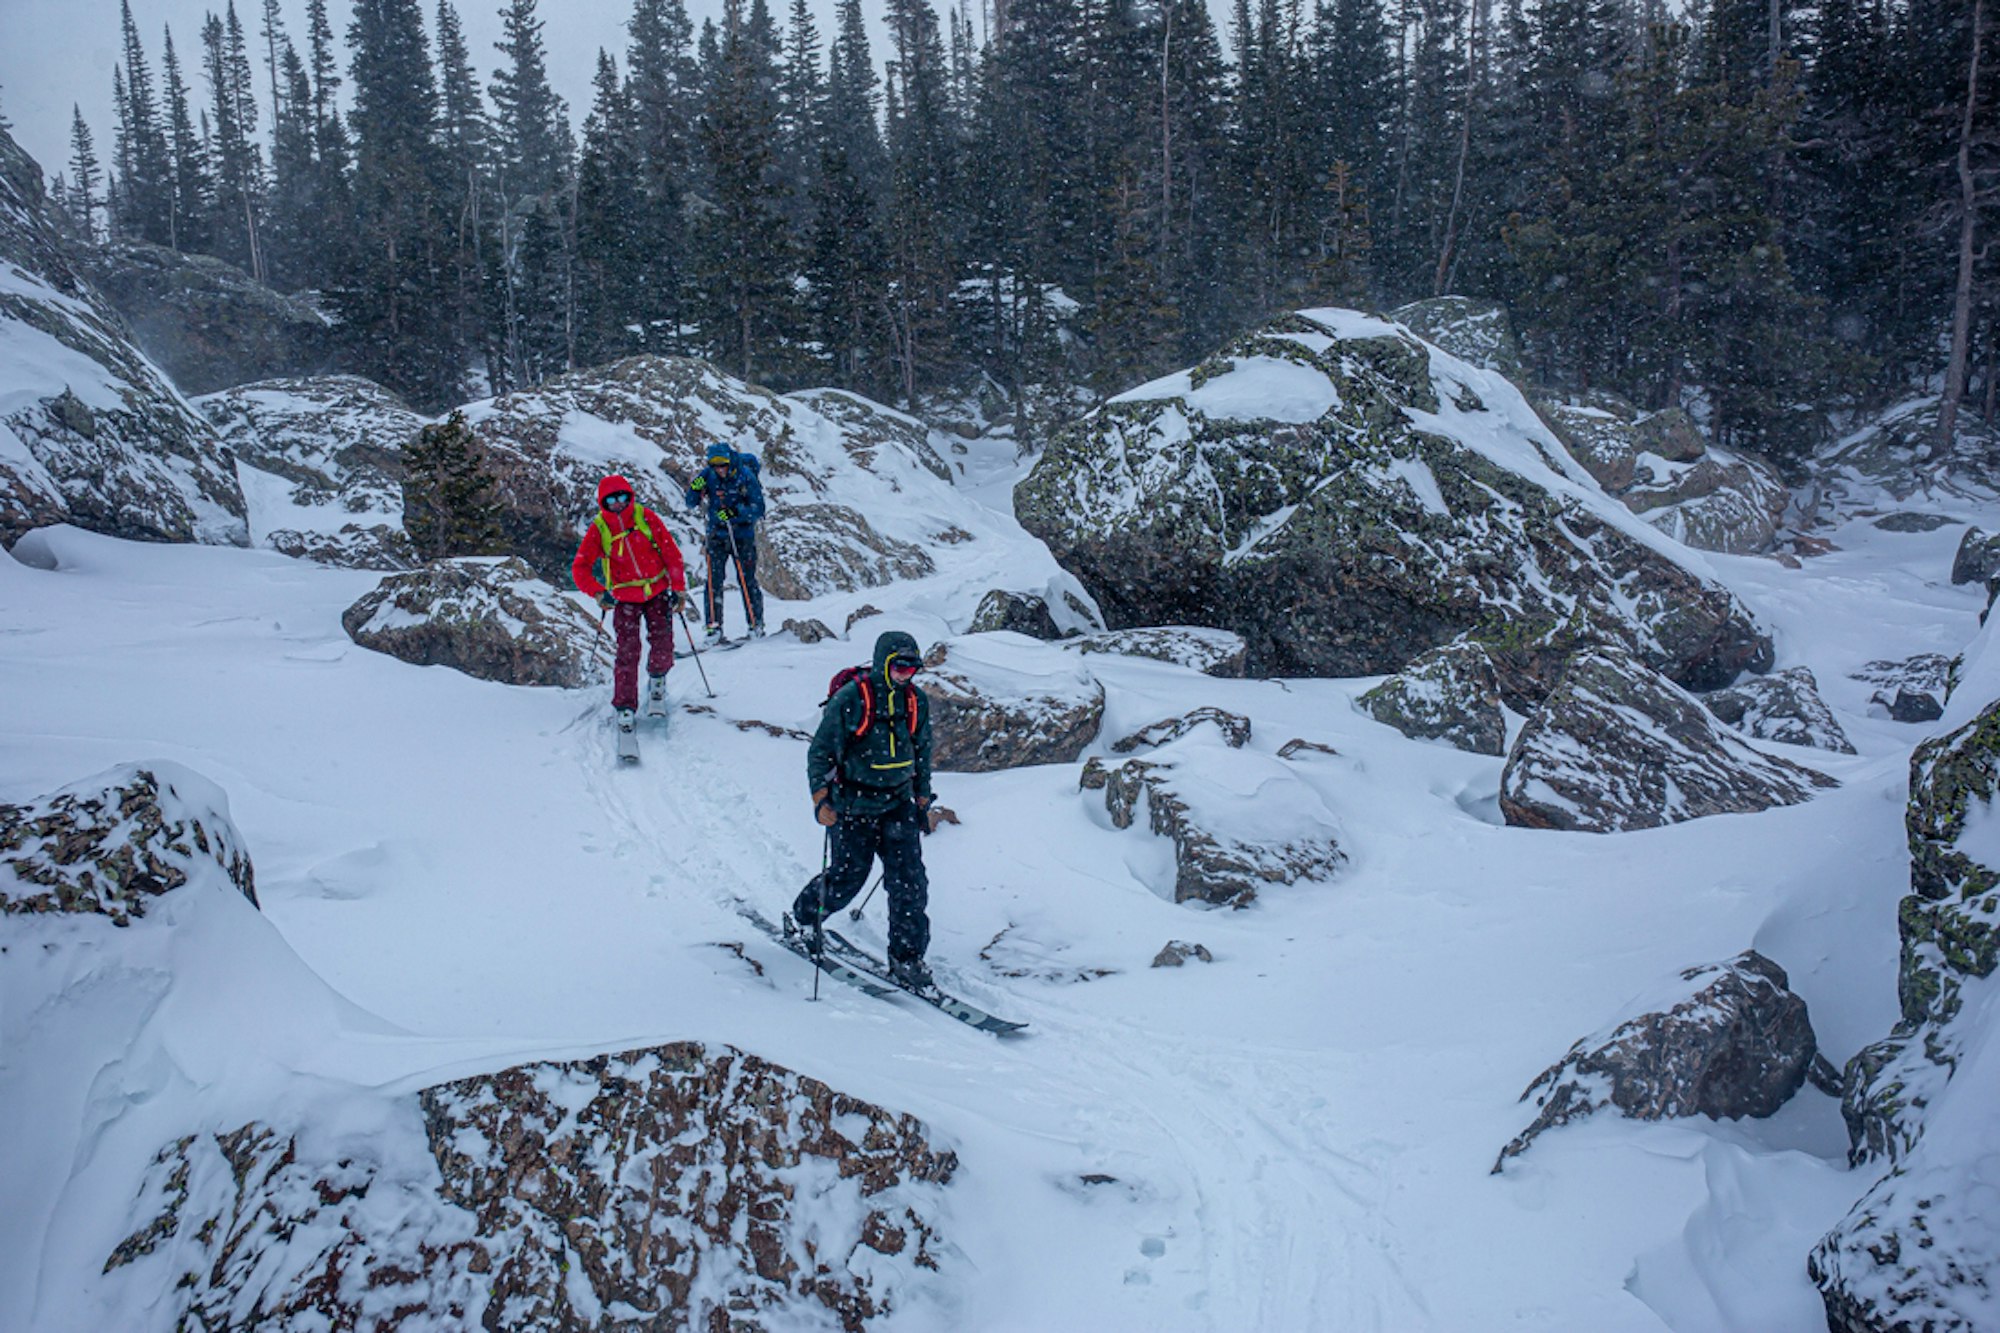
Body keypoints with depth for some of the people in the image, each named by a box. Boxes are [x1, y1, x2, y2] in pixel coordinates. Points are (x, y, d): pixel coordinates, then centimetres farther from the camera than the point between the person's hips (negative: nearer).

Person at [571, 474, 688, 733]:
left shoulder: (646, 517, -7)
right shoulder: (598, 529, -7)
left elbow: (671, 551, -2)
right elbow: (580, 567, -7)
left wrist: (679, 588, -5)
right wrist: (598, 593, -23)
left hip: (657, 591, 1)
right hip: (625, 597, -1)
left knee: (662, 644, -2)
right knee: (627, 651, -8)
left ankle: (657, 678, 32)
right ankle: (625, 706, 1)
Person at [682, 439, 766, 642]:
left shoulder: (745, 476, -12)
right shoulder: (708, 475, -4)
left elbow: (758, 508, -14)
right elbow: (692, 504, 2)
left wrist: (735, 513, -29)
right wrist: (695, 489, -19)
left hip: (743, 535, -2)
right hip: (717, 534, 2)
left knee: (747, 579, -3)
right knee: (714, 579, -6)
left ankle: (756, 625, 7)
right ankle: (714, 625, -3)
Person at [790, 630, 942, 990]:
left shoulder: (917, 701, 4)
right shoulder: (850, 699, -12)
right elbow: (820, 750, -7)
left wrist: (922, 798, 18)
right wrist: (820, 796, -15)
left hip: (897, 804, 4)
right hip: (853, 805, -4)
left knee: (909, 879, -5)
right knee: (848, 876, 4)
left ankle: (907, 959, 4)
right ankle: (804, 917, 35)